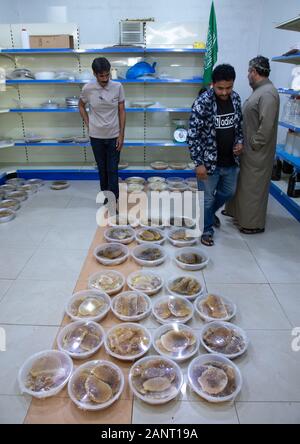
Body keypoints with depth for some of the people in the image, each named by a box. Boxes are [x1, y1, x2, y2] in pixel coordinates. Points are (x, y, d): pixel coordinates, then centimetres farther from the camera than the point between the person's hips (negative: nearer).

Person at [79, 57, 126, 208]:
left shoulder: (117, 87, -8)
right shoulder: (88, 89, -8)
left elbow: (121, 111, -4)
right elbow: (81, 106, 10)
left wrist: (121, 135, -7)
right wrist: (88, 124, 2)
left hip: (113, 136, -1)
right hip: (96, 136, 1)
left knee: (112, 170, 0)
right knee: (102, 169, 12)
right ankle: (106, 199, 28)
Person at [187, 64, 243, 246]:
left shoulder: (236, 98, 1)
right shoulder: (203, 102, -18)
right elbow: (193, 135, -18)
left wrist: (240, 141, -2)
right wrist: (199, 163, -20)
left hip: (230, 160, 6)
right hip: (209, 161, -6)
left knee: (229, 192, 22)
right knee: (207, 198, 8)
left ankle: (211, 212, 49)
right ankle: (207, 228, 30)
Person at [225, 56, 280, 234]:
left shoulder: (268, 93, -20)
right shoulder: (260, 90, 10)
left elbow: (266, 127, -26)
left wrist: (253, 145, -18)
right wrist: (244, 143, 13)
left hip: (258, 153, -9)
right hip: (248, 149, 9)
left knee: (254, 187, 2)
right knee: (243, 183, 21)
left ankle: (254, 224, 17)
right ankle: (238, 211, 39)